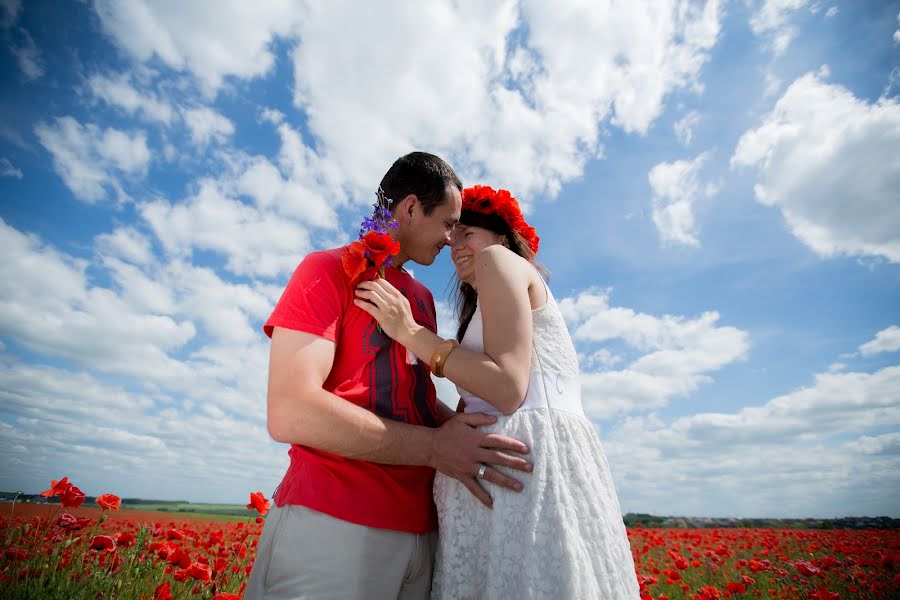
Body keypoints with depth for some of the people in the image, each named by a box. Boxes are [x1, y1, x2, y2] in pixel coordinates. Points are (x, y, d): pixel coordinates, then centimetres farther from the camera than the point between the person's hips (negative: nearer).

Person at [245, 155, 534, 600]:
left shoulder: (423, 297, 16)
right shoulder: (329, 270, -6)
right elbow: (289, 414, -17)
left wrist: (472, 442, 4)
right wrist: (434, 448, -15)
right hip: (332, 524, -6)